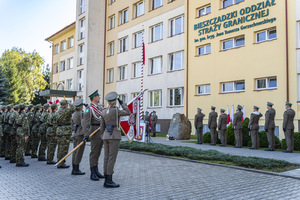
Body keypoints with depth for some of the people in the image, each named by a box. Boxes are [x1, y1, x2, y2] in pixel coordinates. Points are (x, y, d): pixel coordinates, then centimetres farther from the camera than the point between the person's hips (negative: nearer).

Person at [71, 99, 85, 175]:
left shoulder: (73, 114, 14)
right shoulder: (81, 113, -11)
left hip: (74, 134, 8)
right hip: (81, 134, -8)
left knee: (75, 152, 9)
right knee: (79, 152, -5)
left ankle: (74, 169, 13)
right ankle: (76, 170, -2)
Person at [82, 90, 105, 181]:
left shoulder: (100, 108, 16)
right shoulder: (89, 108, -10)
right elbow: (85, 122, -18)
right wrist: (86, 134, -27)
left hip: (102, 133, 8)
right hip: (95, 132, -8)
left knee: (98, 153, 14)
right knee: (94, 153, -4)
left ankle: (96, 171, 23)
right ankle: (93, 173, 2)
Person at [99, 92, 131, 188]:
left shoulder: (103, 112, 8)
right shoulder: (116, 111, -12)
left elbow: (102, 127, 13)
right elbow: (128, 112, 1)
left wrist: (102, 134, 28)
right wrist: (122, 103, 9)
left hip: (106, 136, 7)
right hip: (114, 136, -7)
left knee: (106, 158, 8)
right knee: (112, 158, -5)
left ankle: (106, 180, 12)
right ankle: (109, 181, -4)